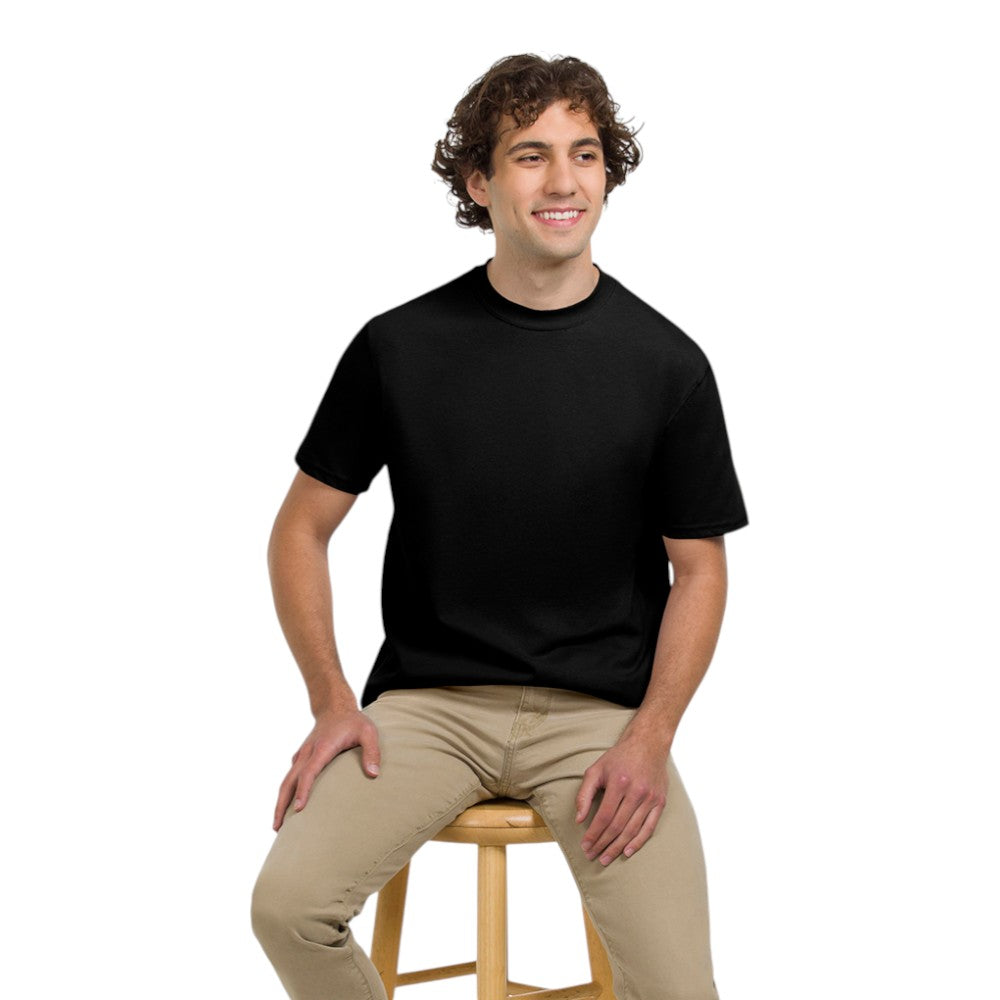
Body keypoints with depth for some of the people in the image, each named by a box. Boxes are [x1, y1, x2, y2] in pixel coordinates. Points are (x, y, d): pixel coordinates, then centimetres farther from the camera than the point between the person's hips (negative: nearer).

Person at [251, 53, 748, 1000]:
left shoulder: (665, 362, -1)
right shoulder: (399, 345, 0)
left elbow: (698, 567, 5)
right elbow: (301, 530, 8)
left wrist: (649, 738, -9)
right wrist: (332, 701, -4)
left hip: (601, 709, 0)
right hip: (428, 700, 1)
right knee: (288, 902, -22)